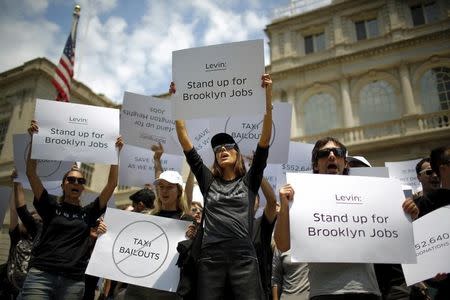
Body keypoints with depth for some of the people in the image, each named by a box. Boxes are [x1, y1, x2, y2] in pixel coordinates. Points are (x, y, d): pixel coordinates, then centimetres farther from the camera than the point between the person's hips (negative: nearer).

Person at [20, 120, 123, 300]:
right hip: (41, 275, -1)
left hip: (73, 281, 2)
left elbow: (112, 184, 6)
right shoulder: (50, 206, 9)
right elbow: (31, 172, 2)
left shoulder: (89, 213, 11)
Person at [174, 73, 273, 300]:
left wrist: (268, 99, -1)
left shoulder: (249, 181, 14)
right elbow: (185, 143, 13)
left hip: (243, 258, -1)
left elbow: (265, 140, 4)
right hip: (210, 258, 2)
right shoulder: (208, 181, 17)